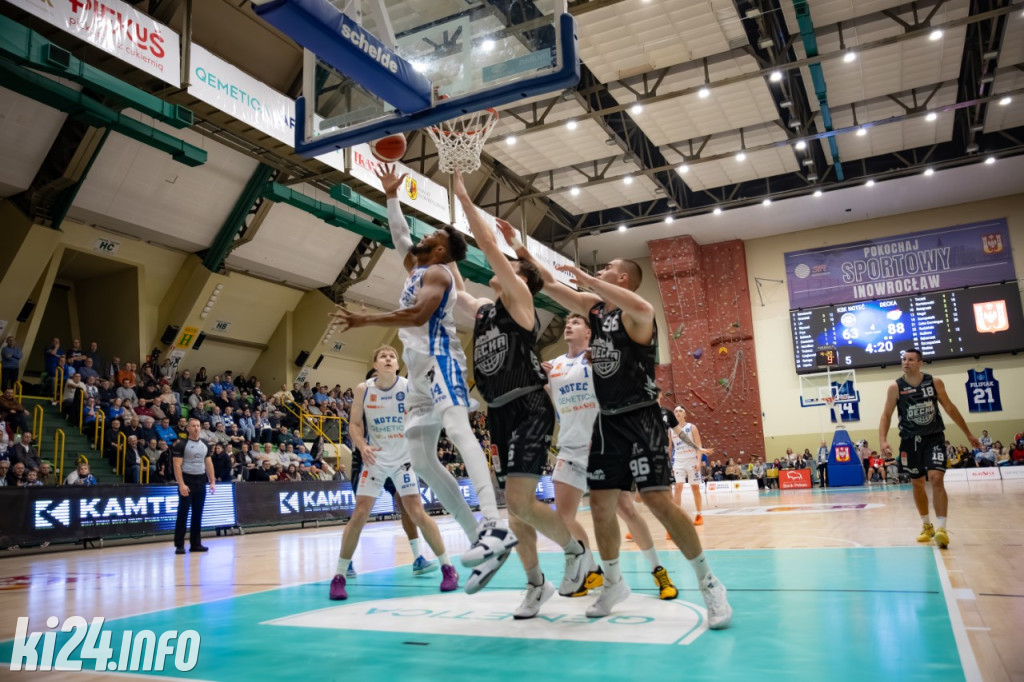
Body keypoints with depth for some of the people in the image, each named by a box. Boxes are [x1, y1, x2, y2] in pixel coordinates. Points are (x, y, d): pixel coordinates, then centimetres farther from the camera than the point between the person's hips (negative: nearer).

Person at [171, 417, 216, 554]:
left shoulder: (204, 445, 12)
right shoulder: (181, 445, -6)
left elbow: (209, 464, 15)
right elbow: (177, 465, -12)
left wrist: (212, 482, 6)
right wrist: (181, 484, -20)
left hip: (201, 481, 6)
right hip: (187, 481, -6)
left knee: (198, 513, 9)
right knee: (183, 513, -4)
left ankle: (195, 543, 15)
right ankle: (179, 545, 1)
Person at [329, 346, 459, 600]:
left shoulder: (409, 387, -12)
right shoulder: (363, 389, -7)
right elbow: (355, 423, 1)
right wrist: (362, 446, -17)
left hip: (404, 458, -1)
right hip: (375, 458, 1)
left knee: (418, 514, -6)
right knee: (359, 515, -4)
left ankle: (448, 568, 8)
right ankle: (339, 576, 8)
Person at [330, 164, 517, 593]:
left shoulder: (437, 272, 1)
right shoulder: (415, 267, 27)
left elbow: (417, 314, -16)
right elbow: (399, 235, 43)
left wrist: (363, 321, -15)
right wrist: (391, 195, 41)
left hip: (439, 358, -9)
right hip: (419, 369, 9)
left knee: (456, 428, -32)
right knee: (421, 458, 1)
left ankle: (494, 526, -48)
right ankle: (480, 538, -3)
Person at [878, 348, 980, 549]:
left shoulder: (935, 382, -2)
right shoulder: (896, 387, -5)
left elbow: (949, 408, 8)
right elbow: (886, 415, -4)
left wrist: (968, 434, 12)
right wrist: (883, 440, -17)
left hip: (934, 438, -1)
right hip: (910, 440, 1)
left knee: (937, 479, -16)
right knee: (917, 484, 10)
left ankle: (941, 529, -15)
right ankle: (927, 526, 27)